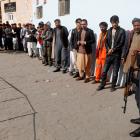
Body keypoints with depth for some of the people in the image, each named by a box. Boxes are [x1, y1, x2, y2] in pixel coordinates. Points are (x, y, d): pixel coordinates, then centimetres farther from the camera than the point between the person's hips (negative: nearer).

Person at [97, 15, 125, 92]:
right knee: (104, 70, 5)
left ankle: (113, 86, 19)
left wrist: (113, 50, -12)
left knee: (115, 72, 5)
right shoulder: (109, 30, 10)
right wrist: (108, 49, -7)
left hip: (117, 54, -3)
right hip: (109, 54, 4)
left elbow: (121, 43, -9)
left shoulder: (122, 31, -3)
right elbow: (106, 42, 9)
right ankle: (102, 84, 20)